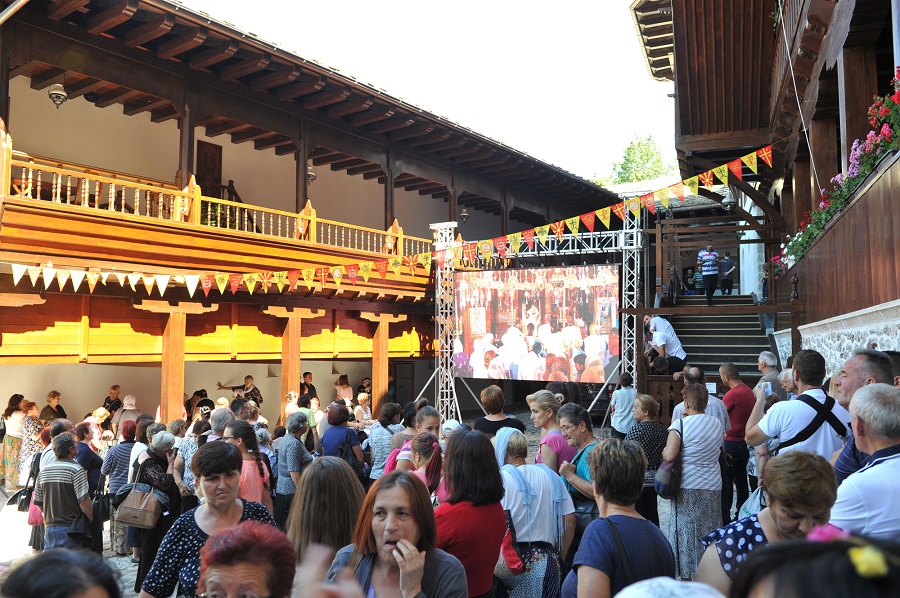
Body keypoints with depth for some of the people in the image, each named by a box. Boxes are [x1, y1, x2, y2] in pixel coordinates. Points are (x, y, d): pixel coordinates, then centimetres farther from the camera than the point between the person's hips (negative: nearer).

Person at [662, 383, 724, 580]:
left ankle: (688, 577, 9)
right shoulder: (717, 424, 4)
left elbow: (669, 455, -23)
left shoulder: (681, 425, -14)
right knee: (710, 534, 16)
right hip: (713, 488, 5)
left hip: (689, 489, -5)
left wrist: (663, 450, 1)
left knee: (687, 532, 4)